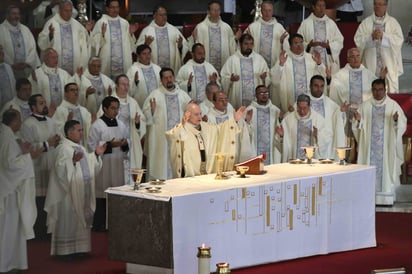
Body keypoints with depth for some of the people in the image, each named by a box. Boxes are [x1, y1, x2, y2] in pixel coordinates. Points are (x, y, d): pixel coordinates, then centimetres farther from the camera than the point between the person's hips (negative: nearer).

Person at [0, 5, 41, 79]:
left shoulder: (25, 29, 16)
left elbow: (32, 47, 13)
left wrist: (27, 63, -2)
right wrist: (12, 65, -10)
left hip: (27, 69, 4)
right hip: (9, 70, -4)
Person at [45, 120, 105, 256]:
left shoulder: (80, 148, 15)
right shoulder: (64, 148, -14)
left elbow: (88, 166, 24)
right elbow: (61, 168, -26)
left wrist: (96, 155, 11)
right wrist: (73, 160, -40)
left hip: (83, 193, 9)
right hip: (69, 193, -9)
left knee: (82, 222, 12)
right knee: (69, 221, -4)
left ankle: (79, 249, 19)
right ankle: (66, 250, 1)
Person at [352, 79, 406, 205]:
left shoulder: (393, 105, 2)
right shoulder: (365, 106, 8)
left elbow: (402, 124, -4)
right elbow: (360, 126, 8)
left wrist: (396, 120, -24)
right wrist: (358, 120, -13)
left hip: (387, 146, -2)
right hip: (370, 146, 2)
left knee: (386, 167, -3)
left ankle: (387, 197, 0)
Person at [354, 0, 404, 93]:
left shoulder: (393, 22, 6)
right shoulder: (366, 22, 8)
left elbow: (399, 40, -6)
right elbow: (357, 40, 0)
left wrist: (383, 35, -18)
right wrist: (371, 36, -17)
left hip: (388, 62, -1)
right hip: (371, 63, 1)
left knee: (391, 88, -5)